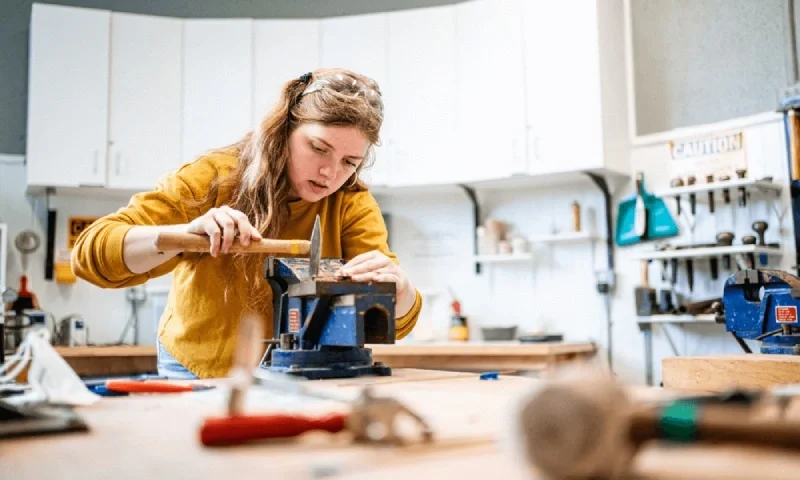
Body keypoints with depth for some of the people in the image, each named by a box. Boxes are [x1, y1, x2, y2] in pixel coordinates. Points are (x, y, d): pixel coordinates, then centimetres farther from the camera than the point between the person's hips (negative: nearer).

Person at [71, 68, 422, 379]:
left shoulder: (351, 204, -12)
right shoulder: (216, 178, -15)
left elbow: (396, 322, -17)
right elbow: (89, 253, -19)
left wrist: (398, 285, -39)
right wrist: (185, 233, -36)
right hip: (196, 373, -2)